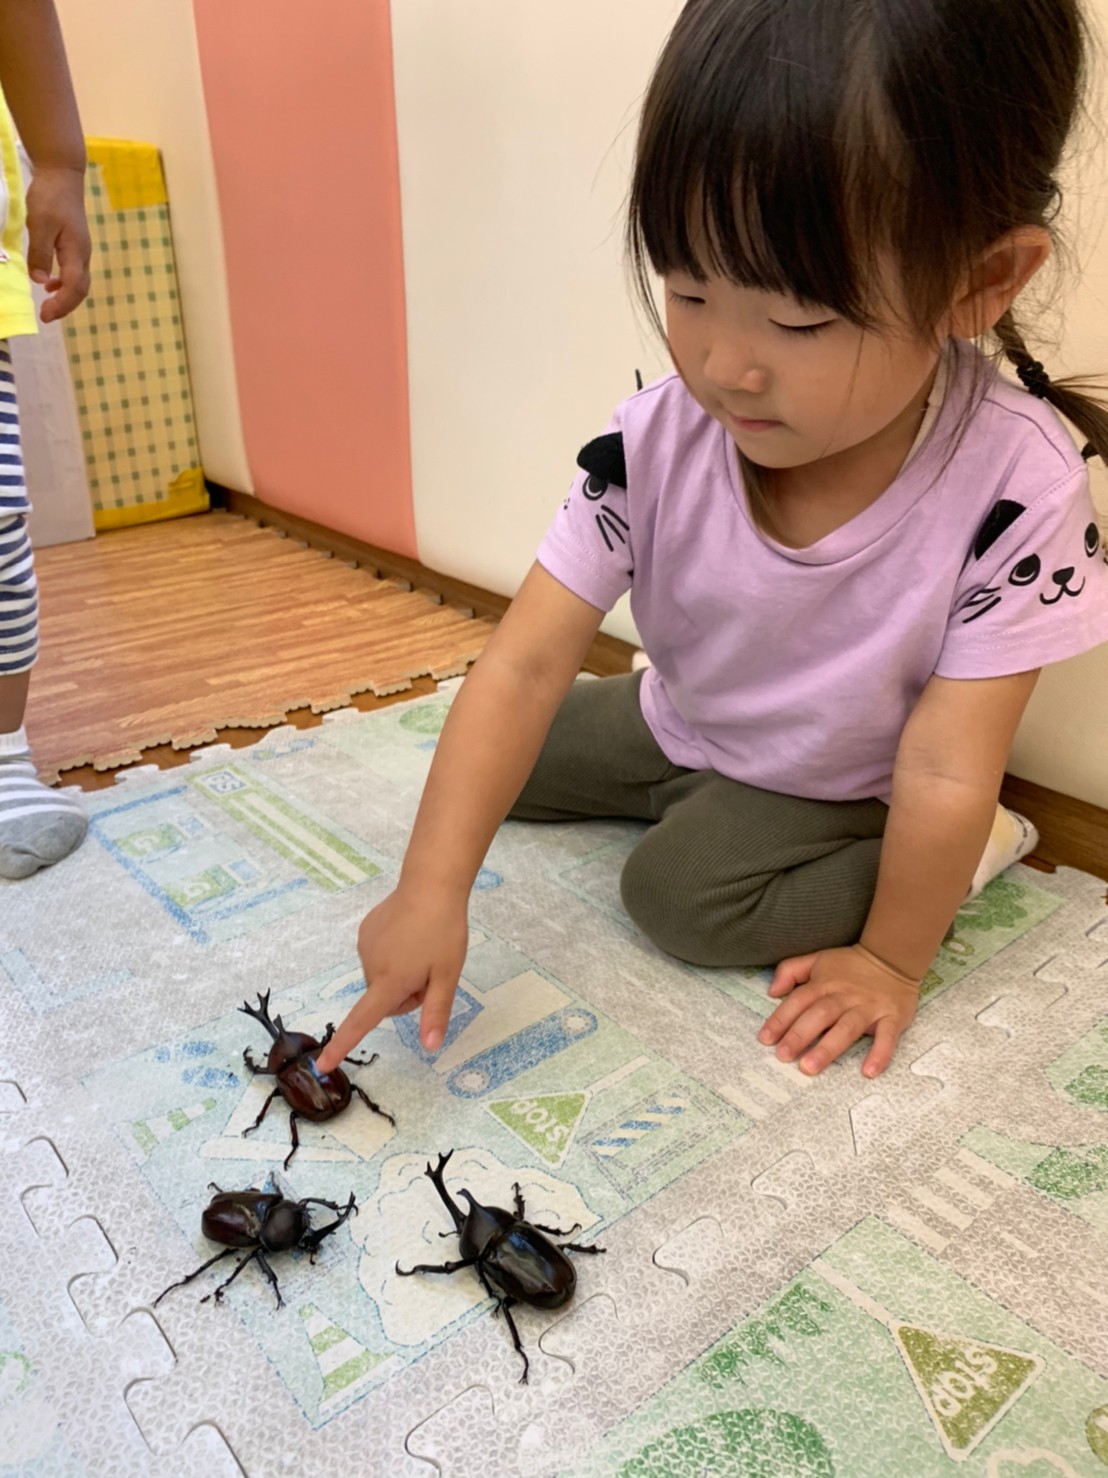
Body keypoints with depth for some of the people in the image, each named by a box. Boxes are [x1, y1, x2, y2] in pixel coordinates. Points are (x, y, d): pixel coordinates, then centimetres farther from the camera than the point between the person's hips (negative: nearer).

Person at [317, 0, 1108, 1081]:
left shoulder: (1016, 487, -35)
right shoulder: (654, 441, -28)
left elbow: (944, 771, -29)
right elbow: (526, 664, -30)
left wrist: (892, 962, -20)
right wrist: (433, 888, -37)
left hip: (840, 779, -3)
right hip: (677, 721, 4)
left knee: (682, 890, -24)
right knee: (495, 764, 6)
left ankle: (968, 852, -4)